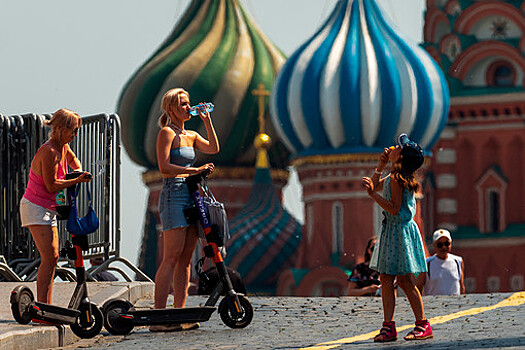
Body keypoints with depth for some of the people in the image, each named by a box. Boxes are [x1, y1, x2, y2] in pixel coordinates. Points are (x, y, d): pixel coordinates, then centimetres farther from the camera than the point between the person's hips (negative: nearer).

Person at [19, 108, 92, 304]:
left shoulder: (63, 148, 6)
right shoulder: (49, 152, -21)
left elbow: (73, 160, 29)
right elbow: (51, 185, -21)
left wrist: (79, 171, 9)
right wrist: (77, 180, -19)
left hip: (49, 210, 10)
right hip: (35, 207, -10)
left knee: (52, 258, 7)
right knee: (49, 258, -15)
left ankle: (47, 307, 10)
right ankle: (42, 305, -15)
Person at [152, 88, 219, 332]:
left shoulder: (191, 136, 18)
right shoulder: (167, 133, -4)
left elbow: (213, 148, 4)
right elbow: (164, 167, -14)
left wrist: (207, 120, 3)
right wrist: (195, 170, -19)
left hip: (191, 197, 8)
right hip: (173, 197, -8)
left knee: (185, 258, 5)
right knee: (171, 258, -12)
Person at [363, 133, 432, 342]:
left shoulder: (396, 179, -17)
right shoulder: (393, 177, 12)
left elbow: (394, 209, -23)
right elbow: (375, 185, 30)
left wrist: (373, 194, -25)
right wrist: (381, 165, 18)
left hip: (399, 231, -10)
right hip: (392, 231, 10)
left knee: (405, 281, -6)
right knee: (386, 279, 8)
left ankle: (423, 325, 0)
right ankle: (388, 326, 8)